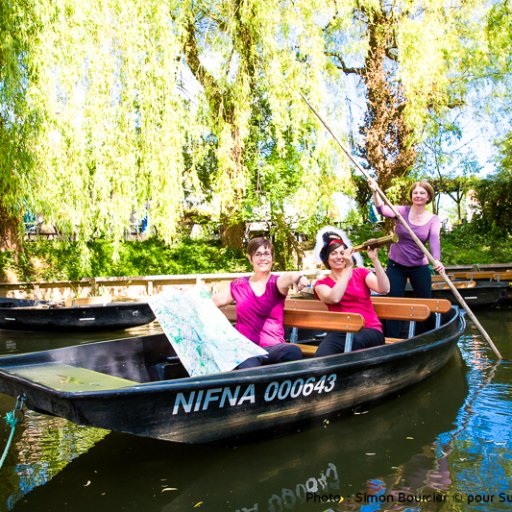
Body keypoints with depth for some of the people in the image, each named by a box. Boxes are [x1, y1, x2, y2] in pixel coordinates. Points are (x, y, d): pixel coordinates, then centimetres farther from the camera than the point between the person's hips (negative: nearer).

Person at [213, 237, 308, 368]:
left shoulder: (276, 282, 4)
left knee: (294, 352, -33)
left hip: (273, 348, 0)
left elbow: (286, 278, -22)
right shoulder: (238, 285, 13)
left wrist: (295, 277, -45)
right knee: (249, 370, -35)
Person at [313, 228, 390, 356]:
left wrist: (375, 259, -16)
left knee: (356, 340, -37)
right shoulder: (321, 284, 11)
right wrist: (348, 268, -13)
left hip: (370, 331, 1)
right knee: (321, 357, -34)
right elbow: (334, 298, -14)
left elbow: (384, 289, -7)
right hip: (340, 332, -1)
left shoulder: (361, 273, 13)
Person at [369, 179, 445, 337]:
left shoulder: (433, 220, -4)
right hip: (396, 266, -1)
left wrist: (436, 260, -39)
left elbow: (434, 240, -21)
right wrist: (375, 192, -43)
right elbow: (382, 209, -25)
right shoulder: (402, 211, -7)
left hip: (420, 268, 1)